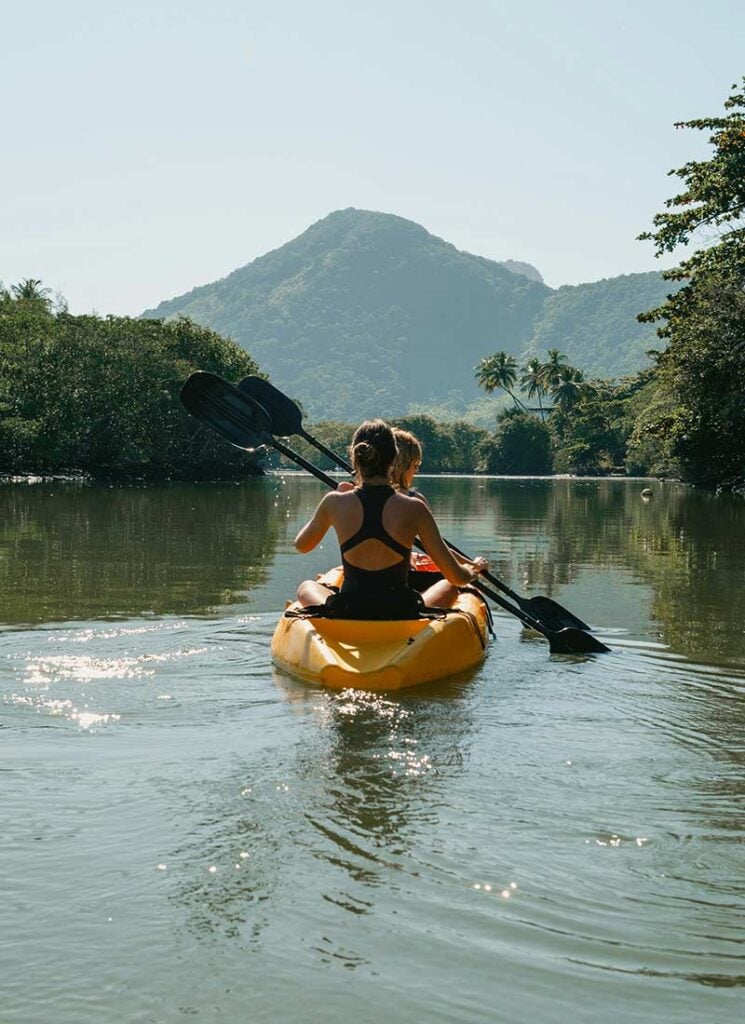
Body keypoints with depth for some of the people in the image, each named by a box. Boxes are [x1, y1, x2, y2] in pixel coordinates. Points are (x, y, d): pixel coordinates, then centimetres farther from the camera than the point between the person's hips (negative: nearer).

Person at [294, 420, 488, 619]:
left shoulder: (335, 503, -9)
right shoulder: (413, 508, -12)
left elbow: (301, 546, 13)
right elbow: (457, 577, -7)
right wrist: (475, 569, 17)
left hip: (345, 617, 1)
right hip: (403, 618, -1)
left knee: (306, 587, 34)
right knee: (448, 587, 32)